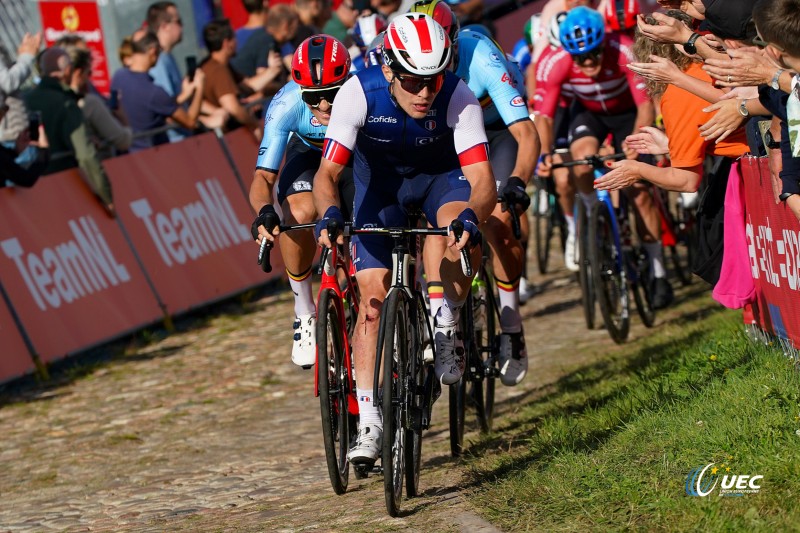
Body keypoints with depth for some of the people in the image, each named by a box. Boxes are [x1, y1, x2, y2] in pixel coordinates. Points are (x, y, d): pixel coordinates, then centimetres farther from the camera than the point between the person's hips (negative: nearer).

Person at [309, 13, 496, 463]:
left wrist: (471, 218, -59)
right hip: (380, 181, 1)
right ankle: (370, 425, -7)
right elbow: (328, 173, -32)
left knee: (463, 236, -34)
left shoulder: (459, 98, -32)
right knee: (373, 294, -10)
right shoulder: (359, 94, -32)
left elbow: (483, 181, -38)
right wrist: (330, 215, -53)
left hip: (441, 175, -1)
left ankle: (447, 325, -7)